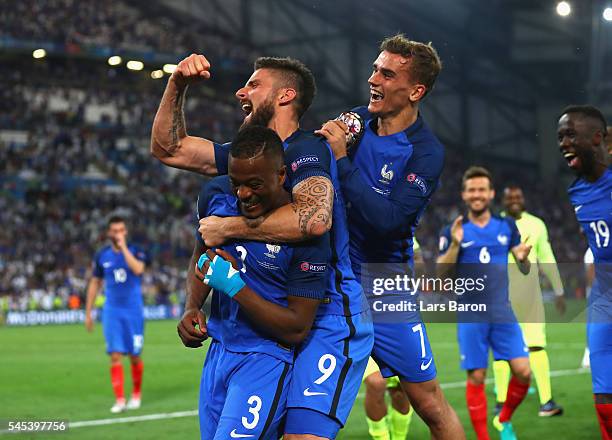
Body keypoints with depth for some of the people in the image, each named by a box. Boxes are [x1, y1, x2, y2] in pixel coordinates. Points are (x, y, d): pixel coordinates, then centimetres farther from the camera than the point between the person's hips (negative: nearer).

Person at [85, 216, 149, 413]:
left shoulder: (136, 251, -3)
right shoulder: (102, 256, 5)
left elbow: (138, 269, -25)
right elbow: (95, 283, 12)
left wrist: (123, 247, -20)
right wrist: (88, 313, 11)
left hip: (133, 311, -1)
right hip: (112, 312, 1)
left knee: (134, 356, 4)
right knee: (115, 356, -9)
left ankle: (136, 395, 25)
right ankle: (119, 400, -9)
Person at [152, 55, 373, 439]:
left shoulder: (306, 149, -14)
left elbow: (314, 218, -35)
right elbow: (168, 148, 20)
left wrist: (228, 228, -23)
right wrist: (177, 85, 4)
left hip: (330, 322, -10)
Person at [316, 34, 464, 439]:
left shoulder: (426, 153, -13)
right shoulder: (354, 121, 2)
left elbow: (386, 220, -25)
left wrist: (343, 160, -25)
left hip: (383, 291, -4)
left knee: (431, 406, 2)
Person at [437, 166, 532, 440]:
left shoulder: (507, 227, 7)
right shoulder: (453, 232, 1)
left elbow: (524, 270, 11)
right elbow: (442, 274, -5)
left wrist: (523, 258, -13)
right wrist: (455, 245, -20)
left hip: (503, 314, 2)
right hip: (471, 317, -2)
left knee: (523, 372, -5)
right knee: (476, 377, -2)